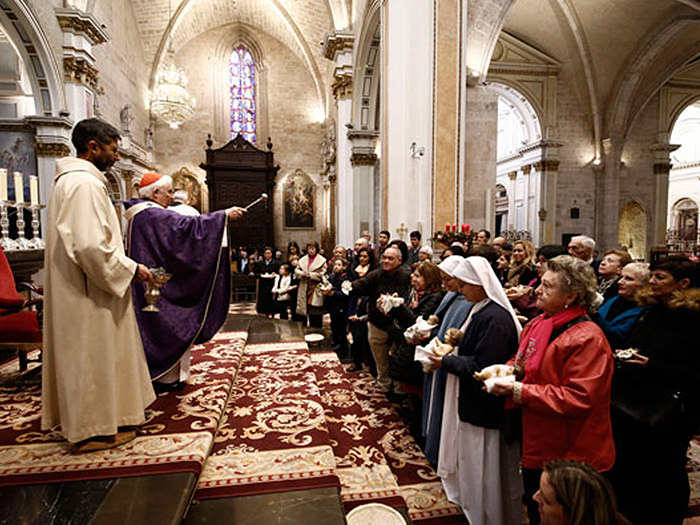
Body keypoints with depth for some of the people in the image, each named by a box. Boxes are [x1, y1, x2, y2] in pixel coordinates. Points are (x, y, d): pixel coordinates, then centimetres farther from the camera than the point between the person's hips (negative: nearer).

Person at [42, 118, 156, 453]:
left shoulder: (71, 180, 15)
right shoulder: (84, 183, -19)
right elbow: (91, 246, -27)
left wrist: (124, 265, 16)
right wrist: (130, 269, -15)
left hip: (80, 288, 11)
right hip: (89, 292, -11)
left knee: (89, 356, 18)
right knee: (94, 356, 1)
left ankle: (90, 420, 33)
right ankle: (92, 430, 16)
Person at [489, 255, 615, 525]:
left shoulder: (587, 338, -21)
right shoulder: (537, 325, 4)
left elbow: (579, 398, -26)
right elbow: (522, 362, 18)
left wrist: (521, 392, -25)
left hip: (568, 457, -7)